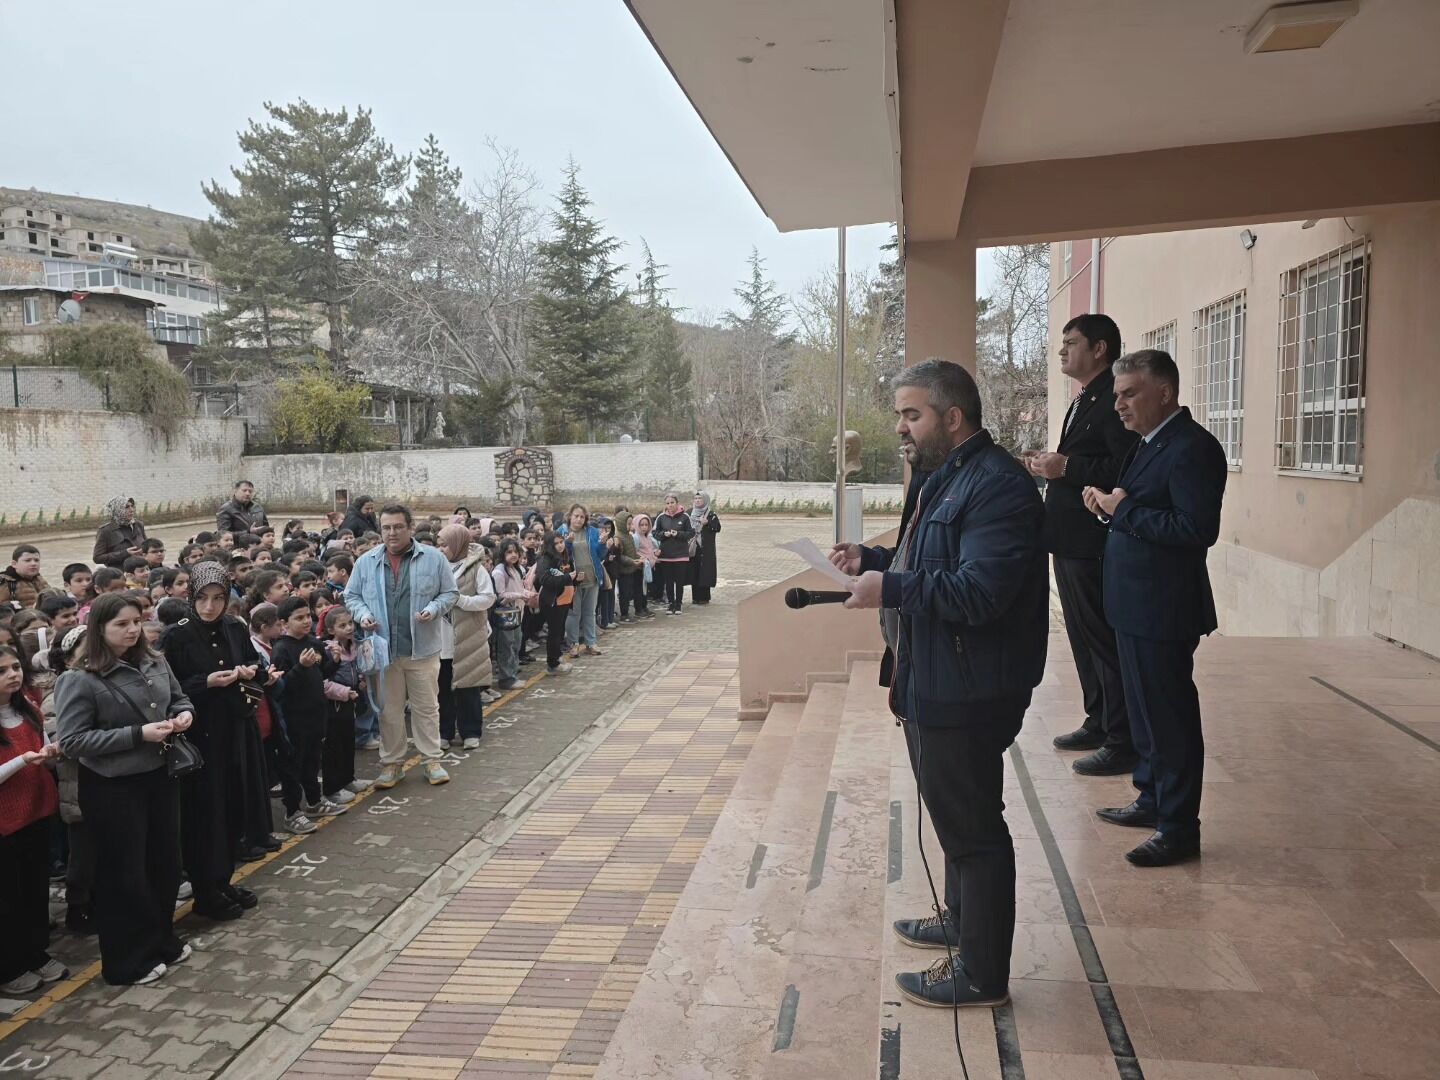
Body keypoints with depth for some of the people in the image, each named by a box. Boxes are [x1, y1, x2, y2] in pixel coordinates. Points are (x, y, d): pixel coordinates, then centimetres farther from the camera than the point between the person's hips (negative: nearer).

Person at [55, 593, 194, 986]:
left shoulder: (155, 664, 1)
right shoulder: (81, 680, -17)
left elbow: (180, 698, 17)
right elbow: (71, 741, -19)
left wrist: (183, 714, -7)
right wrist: (138, 734, -24)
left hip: (159, 776, 6)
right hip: (112, 788, -6)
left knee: (165, 862, 17)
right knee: (124, 873, 7)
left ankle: (163, 941, 36)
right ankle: (129, 960, 23)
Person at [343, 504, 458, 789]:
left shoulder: (434, 558, -1)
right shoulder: (366, 561, 5)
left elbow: (449, 593, 4)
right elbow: (352, 596, 12)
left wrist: (433, 609, -14)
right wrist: (362, 614, -7)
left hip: (422, 648, -1)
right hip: (383, 648, 2)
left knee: (426, 707, 7)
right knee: (389, 710, 11)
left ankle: (432, 760, 20)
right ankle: (391, 763, 23)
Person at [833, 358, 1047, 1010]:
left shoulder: (997, 485, -21)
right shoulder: (941, 478, 13)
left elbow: (978, 591, -30)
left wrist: (890, 589, -23)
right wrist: (873, 560, 5)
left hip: (967, 692, -10)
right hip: (933, 682, 11)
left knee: (971, 822, 2)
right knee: (955, 812, 24)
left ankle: (981, 975, 18)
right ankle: (961, 919, 44)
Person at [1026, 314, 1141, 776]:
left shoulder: (1115, 399, -15)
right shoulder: (1083, 401, 17)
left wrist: (1066, 468, -22)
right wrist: (1051, 466, 5)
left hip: (1094, 544, -10)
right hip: (1069, 541, 10)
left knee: (1104, 642, -2)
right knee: (1083, 638, 18)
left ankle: (1122, 743, 8)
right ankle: (1098, 723, 31)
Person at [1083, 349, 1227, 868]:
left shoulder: (1192, 448, -18)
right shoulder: (1152, 442, 13)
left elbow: (1198, 529, -26)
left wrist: (1123, 510, -20)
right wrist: (1110, 504, -1)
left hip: (1163, 608, -10)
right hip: (1136, 605, 10)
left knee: (1169, 715, 0)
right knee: (1145, 708, 20)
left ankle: (1178, 828, 13)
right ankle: (1152, 799, 35)